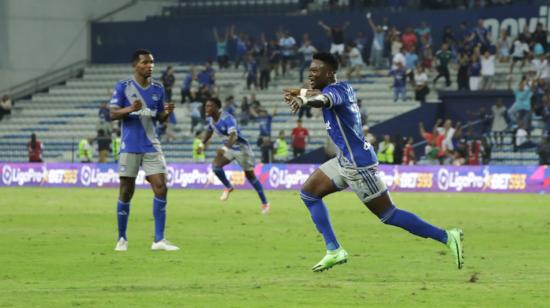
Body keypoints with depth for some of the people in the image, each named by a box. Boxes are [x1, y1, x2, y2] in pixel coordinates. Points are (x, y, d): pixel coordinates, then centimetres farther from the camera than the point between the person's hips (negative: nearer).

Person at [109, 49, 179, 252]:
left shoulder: (158, 89, 9)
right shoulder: (123, 87, -2)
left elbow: (160, 118, 15)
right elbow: (113, 114, -5)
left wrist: (167, 112, -8)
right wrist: (131, 109, -23)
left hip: (152, 147, 3)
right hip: (130, 147, -3)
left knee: (161, 187, -9)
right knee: (126, 192, 1)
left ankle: (159, 240, -6)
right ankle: (122, 239, 14)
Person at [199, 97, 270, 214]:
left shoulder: (227, 119, -31)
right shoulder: (211, 119, -5)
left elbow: (233, 135, -47)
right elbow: (209, 131, 19)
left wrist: (225, 148, -63)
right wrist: (203, 143, 10)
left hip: (241, 147, -6)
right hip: (229, 147, 6)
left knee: (250, 175, 4)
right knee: (216, 165, -17)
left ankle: (265, 203, 19)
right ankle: (228, 187, 9)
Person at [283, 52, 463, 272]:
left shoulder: (337, 90, -19)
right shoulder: (343, 88, 9)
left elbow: (324, 99, -44)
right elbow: (322, 93, 33)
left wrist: (303, 99, -65)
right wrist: (300, 93, 16)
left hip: (358, 163, -10)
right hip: (345, 161, 10)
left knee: (388, 215, -5)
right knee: (309, 193, 9)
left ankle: (446, 237, -1)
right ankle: (333, 250, 7)